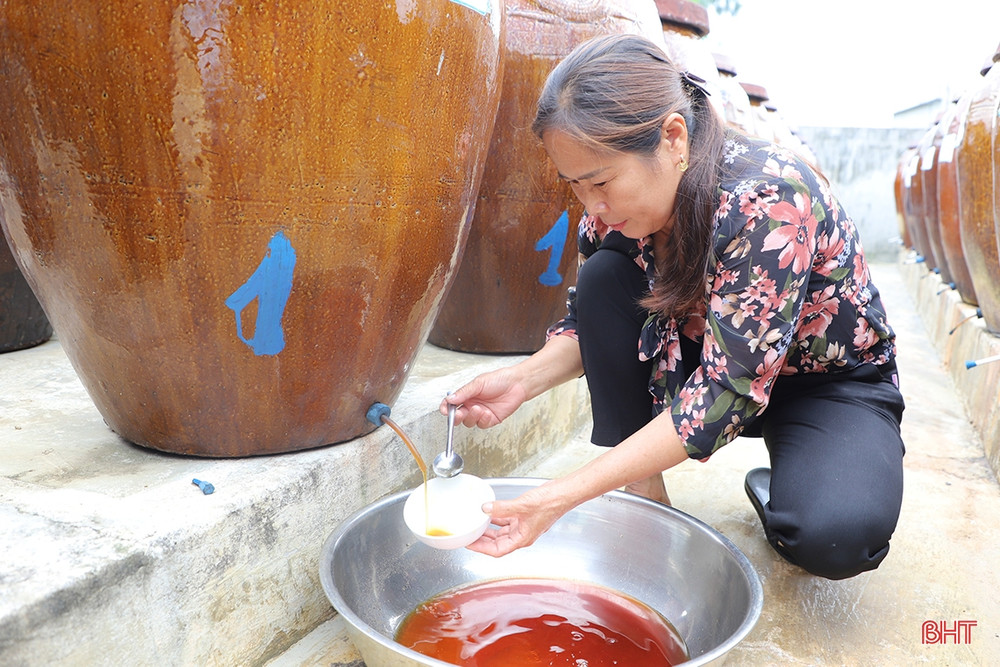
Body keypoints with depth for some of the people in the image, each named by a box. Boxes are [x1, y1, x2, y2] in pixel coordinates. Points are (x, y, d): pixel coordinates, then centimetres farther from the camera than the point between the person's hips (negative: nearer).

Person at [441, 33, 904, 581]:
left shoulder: (767, 203, -33)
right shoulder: (617, 203, -14)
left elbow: (726, 392, -36)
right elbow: (589, 322, -3)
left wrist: (566, 494, -40)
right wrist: (524, 379, -25)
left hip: (830, 381, -5)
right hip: (706, 358, 5)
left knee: (833, 537, -33)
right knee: (602, 278, -20)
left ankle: (776, 489, 4)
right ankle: (643, 494, -11)